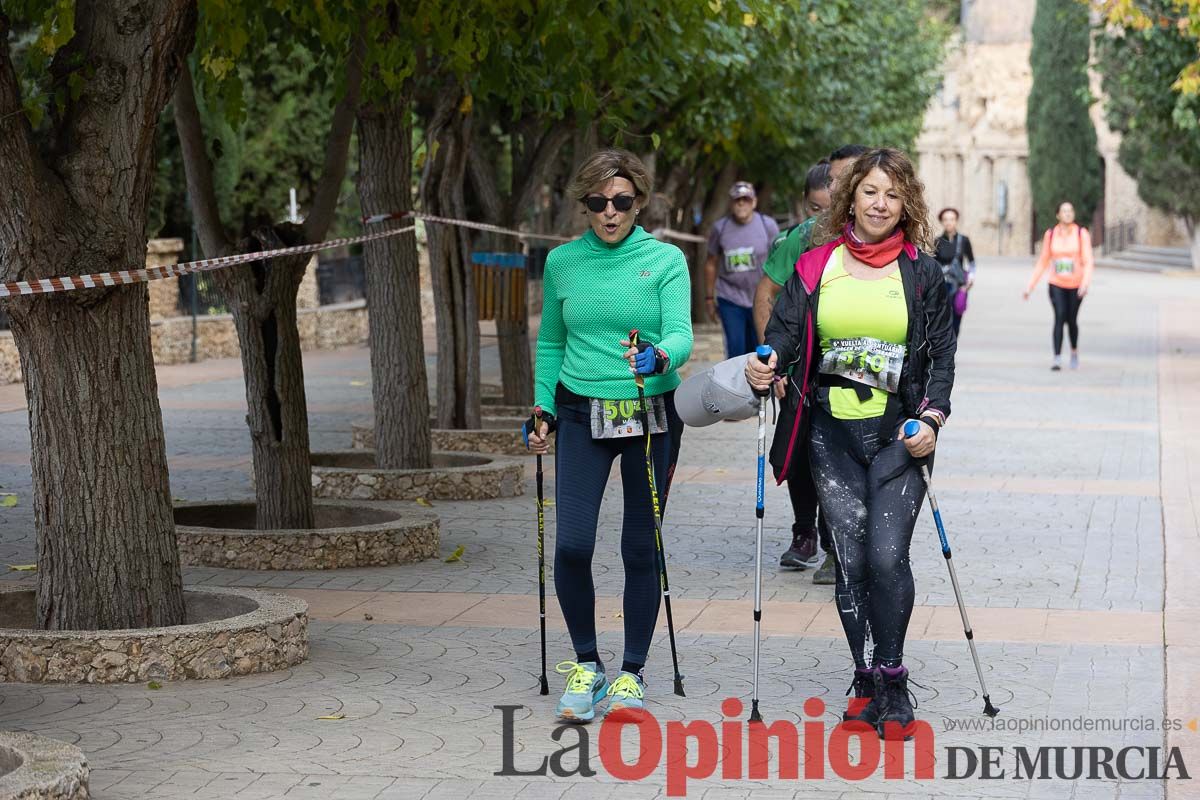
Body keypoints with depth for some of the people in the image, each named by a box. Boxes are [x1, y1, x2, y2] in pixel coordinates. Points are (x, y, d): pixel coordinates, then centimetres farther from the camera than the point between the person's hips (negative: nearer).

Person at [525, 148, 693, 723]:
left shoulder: (666, 260, -2)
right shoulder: (562, 262, 6)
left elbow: (681, 334, -14)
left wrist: (659, 357, -36)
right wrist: (543, 409, 9)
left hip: (650, 416, -1)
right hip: (582, 416, 1)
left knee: (641, 548, 3)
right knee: (572, 545, -10)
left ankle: (632, 673, 18)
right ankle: (585, 665, 9)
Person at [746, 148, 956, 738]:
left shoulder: (921, 272, 4)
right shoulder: (815, 266, 7)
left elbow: (942, 354, 4)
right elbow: (785, 330, 1)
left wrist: (932, 418, -10)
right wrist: (765, 366, -21)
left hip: (898, 433, -2)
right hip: (832, 430, 2)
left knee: (887, 557, -13)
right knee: (850, 560, 1)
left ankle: (891, 679, 2)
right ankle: (866, 680, 14)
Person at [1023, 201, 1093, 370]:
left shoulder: (1082, 234, -5)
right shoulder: (1050, 234, 1)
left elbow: (1088, 261, -11)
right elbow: (1042, 262, 8)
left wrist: (1086, 282, -27)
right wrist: (1031, 285, 7)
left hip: (1076, 285, 0)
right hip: (1056, 284, 0)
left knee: (1072, 320, 9)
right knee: (1059, 317, -18)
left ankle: (1074, 350, 37)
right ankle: (1057, 358, -22)